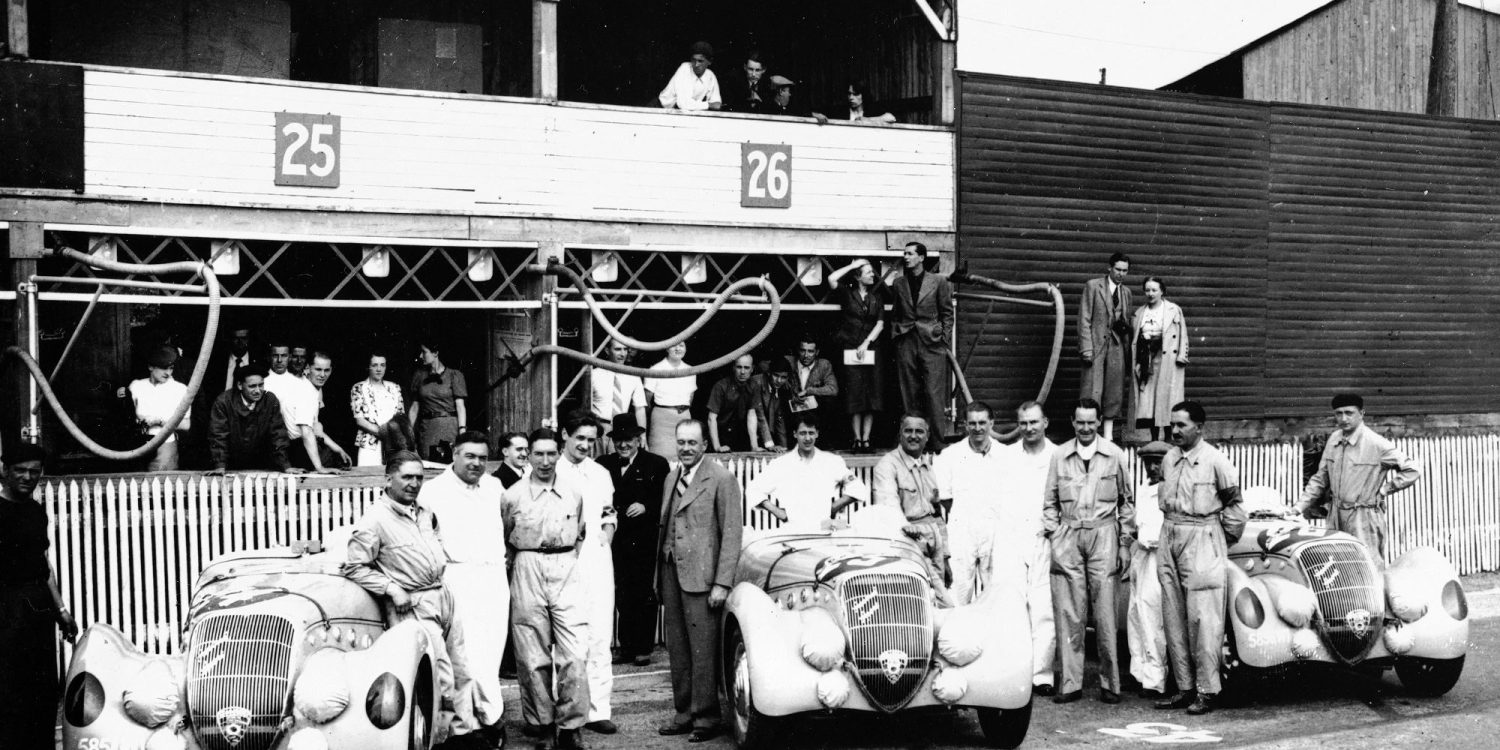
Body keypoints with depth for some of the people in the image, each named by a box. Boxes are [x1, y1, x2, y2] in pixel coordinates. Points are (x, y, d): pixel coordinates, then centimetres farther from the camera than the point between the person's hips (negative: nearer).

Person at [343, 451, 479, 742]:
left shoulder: (424, 513, 12)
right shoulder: (374, 520, -12)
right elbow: (354, 567, -13)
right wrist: (391, 588, -18)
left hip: (443, 596, 8)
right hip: (411, 606, -8)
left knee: (462, 671, 11)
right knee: (442, 679, -10)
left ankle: (466, 727, 21)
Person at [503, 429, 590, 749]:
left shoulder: (574, 493, 8)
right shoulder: (512, 495, 2)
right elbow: (503, 539, 14)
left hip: (568, 571, 1)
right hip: (527, 572, -1)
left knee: (574, 654, -7)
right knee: (533, 655, 3)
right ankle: (540, 720, 16)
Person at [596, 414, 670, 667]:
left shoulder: (657, 465, 1)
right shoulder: (603, 465, 11)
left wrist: (646, 507, -18)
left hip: (644, 542, -3)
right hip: (616, 541, 3)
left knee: (644, 595, 2)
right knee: (622, 596, 7)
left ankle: (644, 649, 10)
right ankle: (627, 648, 15)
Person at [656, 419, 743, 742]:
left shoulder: (721, 480, -5)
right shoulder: (671, 479, 17)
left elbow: (731, 534, -9)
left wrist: (722, 583, -14)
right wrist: (659, 576, 10)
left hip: (700, 575, -7)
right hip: (671, 572, 7)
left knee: (703, 650, -5)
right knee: (677, 649, 11)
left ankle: (705, 718, 2)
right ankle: (683, 713, 19)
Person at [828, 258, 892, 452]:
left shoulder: (876, 296, 12)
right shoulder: (847, 293, 4)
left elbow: (880, 324, 5)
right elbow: (831, 279, -15)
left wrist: (866, 343, -8)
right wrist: (852, 265, -6)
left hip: (872, 349, 3)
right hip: (851, 349, -3)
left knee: (872, 395, -2)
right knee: (854, 396, -5)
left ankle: (866, 439, 0)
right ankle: (857, 439, -3)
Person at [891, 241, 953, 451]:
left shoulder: (938, 281, 4)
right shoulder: (898, 284, 13)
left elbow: (947, 313, 6)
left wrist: (944, 339, -1)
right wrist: (895, 336, 8)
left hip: (932, 342, -3)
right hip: (906, 343, 3)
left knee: (934, 394, -7)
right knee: (909, 395, 2)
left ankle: (937, 442, -4)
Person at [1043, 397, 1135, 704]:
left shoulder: (1114, 455, 5)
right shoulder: (1059, 455, 7)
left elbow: (1127, 501, 11)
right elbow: (1050, 501, 14)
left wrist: (1125, 543, 7)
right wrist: (1053, 535, 4)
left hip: (1103, 535, -1)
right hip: (1068, 537, 1)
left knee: (1105, 613, -2)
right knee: (1068, 613, 0)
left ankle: (1110, 684, 6)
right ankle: (1071, 683, 5)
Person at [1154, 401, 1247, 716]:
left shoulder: (1215, 460, -8)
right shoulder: (1168, 459, 9)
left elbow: (1234, 502, -2)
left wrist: (1226, 539, 2)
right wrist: (1171, 526, 16)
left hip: (1202, 540, -6)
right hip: (1169, 537, 6)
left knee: (1203, 619, -6)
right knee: (1173, 618, 8)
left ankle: (1206, 691, -1)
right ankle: (1184, 687, 15)